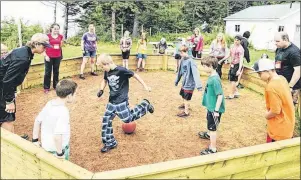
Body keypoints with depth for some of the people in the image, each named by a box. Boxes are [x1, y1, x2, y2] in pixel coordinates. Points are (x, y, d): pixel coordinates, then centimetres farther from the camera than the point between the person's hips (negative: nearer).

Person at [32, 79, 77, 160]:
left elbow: (37, 121, 3)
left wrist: (35, 140, 12)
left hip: (45, 146, 7)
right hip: (57, 148, -7)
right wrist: (60, 153, -22)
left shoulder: (49, 104, -6)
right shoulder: (63, 112, -29)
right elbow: (57, 136, -34)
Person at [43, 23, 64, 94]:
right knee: (48, 72, 2)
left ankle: (56, 86, 24)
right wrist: (45, 56, -11)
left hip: (57, 57, 4)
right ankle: (46, 88, 10)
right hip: (49, 57, -4)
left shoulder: (61, 36, 5)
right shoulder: (47, 36, -7)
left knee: (56, 71, 12)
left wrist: (62, 41, 1)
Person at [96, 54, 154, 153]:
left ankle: (145, 105, 19)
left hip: (121, 101, -7)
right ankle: (110, 143, 21)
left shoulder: (121, 70, -20)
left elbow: (135, 75, -10)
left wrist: (145, 86, -6)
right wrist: (101, 90, 4)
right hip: (111, 101, 7)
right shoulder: (107, 72, 0)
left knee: (127, 119, 0)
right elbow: (104, 80, 21)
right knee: (106, 121, 6)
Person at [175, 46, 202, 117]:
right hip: (184, 82, 8)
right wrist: (177, 80, 23)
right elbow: (180, 71, 14)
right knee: (183, 95, 26)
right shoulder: (182, 60, 1)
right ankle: (184, 104, 53)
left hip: (189, 83, -8)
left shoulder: (191, 61, -24)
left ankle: (186, 112, 19)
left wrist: (198, 85, -40)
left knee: (186, 98, 2)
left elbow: (195, 73, -32)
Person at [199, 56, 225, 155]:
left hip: (214, 108, -10)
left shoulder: (215, 79, -28)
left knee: (212, 127, 2)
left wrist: (216, 110, -23)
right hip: (211, 106, 10)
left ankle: (213, 149, 16)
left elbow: (220, 95, -27)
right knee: (210, 122, 31)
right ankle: (209, 134, 58)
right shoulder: (212, 76, 1)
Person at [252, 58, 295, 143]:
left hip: (279, 128, -9)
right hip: (286, 123, 9)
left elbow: (275, 111, -24)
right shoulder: (281, 78, -1)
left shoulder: (271, 87, -28)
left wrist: (266, 115, -7)